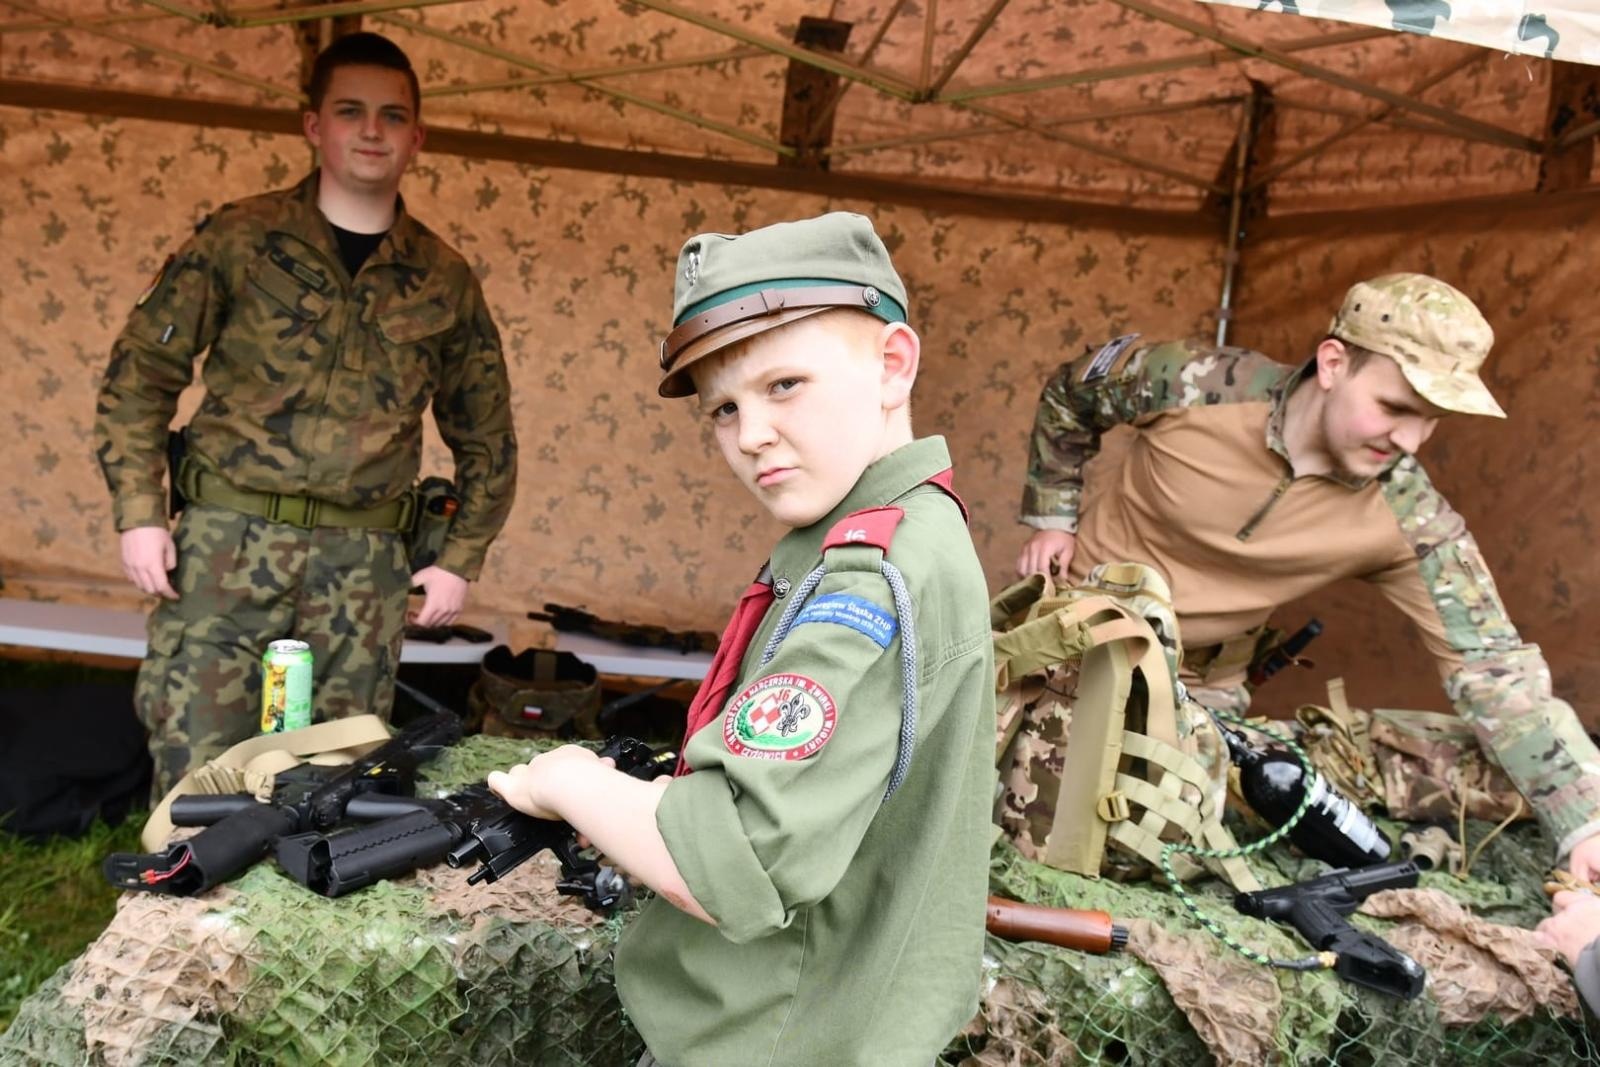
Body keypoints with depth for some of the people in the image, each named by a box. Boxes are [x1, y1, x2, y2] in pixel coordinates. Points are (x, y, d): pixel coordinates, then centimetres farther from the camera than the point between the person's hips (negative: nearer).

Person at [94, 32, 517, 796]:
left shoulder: (444, 279, 8)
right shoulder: (239, 239, 3)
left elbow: (485, 436, 16)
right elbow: (139, 372, 6)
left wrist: (462, 559, 9)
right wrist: (138, 512, -3)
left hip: (364, 561, 2)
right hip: (227, 541, -1)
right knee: (196, 767, -1)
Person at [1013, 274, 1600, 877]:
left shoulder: (1406, 516, -21)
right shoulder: (1195, 382, -25)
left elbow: (1493, 666, -18)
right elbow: (1067, 394, -5)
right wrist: (1051, 520, -6)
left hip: (1197, 687, 1)